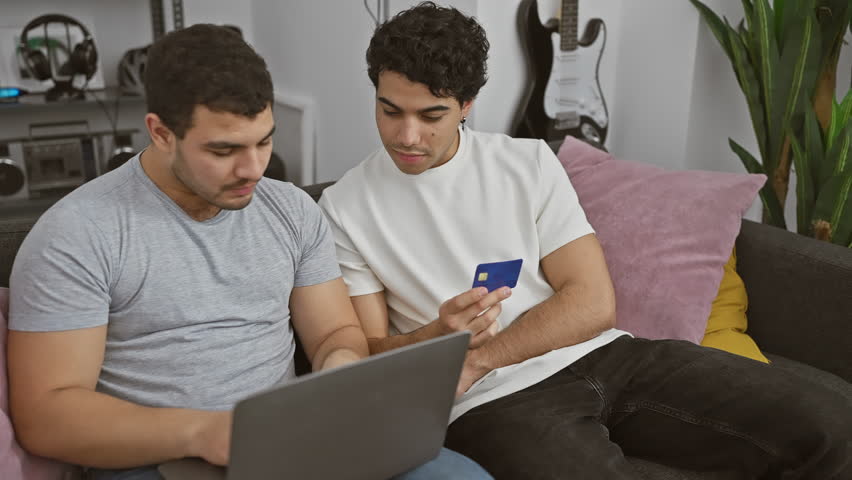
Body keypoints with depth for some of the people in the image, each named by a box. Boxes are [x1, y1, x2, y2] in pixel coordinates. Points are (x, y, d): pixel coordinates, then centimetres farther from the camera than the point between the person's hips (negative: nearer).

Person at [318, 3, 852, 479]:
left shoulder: (528, 161, 6)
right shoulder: (345, 208, 2)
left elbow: (593, 301, -1)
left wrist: (474, 362, -13)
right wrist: (439, 337, -20)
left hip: (603, 356, 3)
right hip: (497, 401, -3)